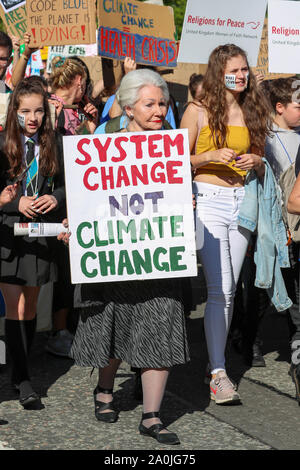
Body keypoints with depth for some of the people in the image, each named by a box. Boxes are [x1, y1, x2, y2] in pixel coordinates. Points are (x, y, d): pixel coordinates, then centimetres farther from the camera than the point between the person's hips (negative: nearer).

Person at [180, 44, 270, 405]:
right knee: (220, 288, -12)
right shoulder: (200, 112, 0)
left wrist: (255, 162, -2)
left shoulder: (253, 113, 13)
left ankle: (217, 357, 17)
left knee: (229, 288, 6)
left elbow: (263, 167, 20)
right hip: (209, 199, -4)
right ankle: (218, 372, -10)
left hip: (242, 200, 5)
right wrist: (212, 155, -13)